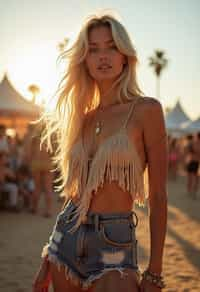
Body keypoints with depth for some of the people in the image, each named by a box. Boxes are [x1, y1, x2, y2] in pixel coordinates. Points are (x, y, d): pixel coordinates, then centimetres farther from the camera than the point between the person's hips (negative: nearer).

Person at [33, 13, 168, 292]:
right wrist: (47, 261, 13)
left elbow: (158, 197, -8)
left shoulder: (145, 110, -6)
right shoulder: (83, 117, 8)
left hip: (114, 247, -5)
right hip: (66, 239, 5)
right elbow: (75, 192, 13)